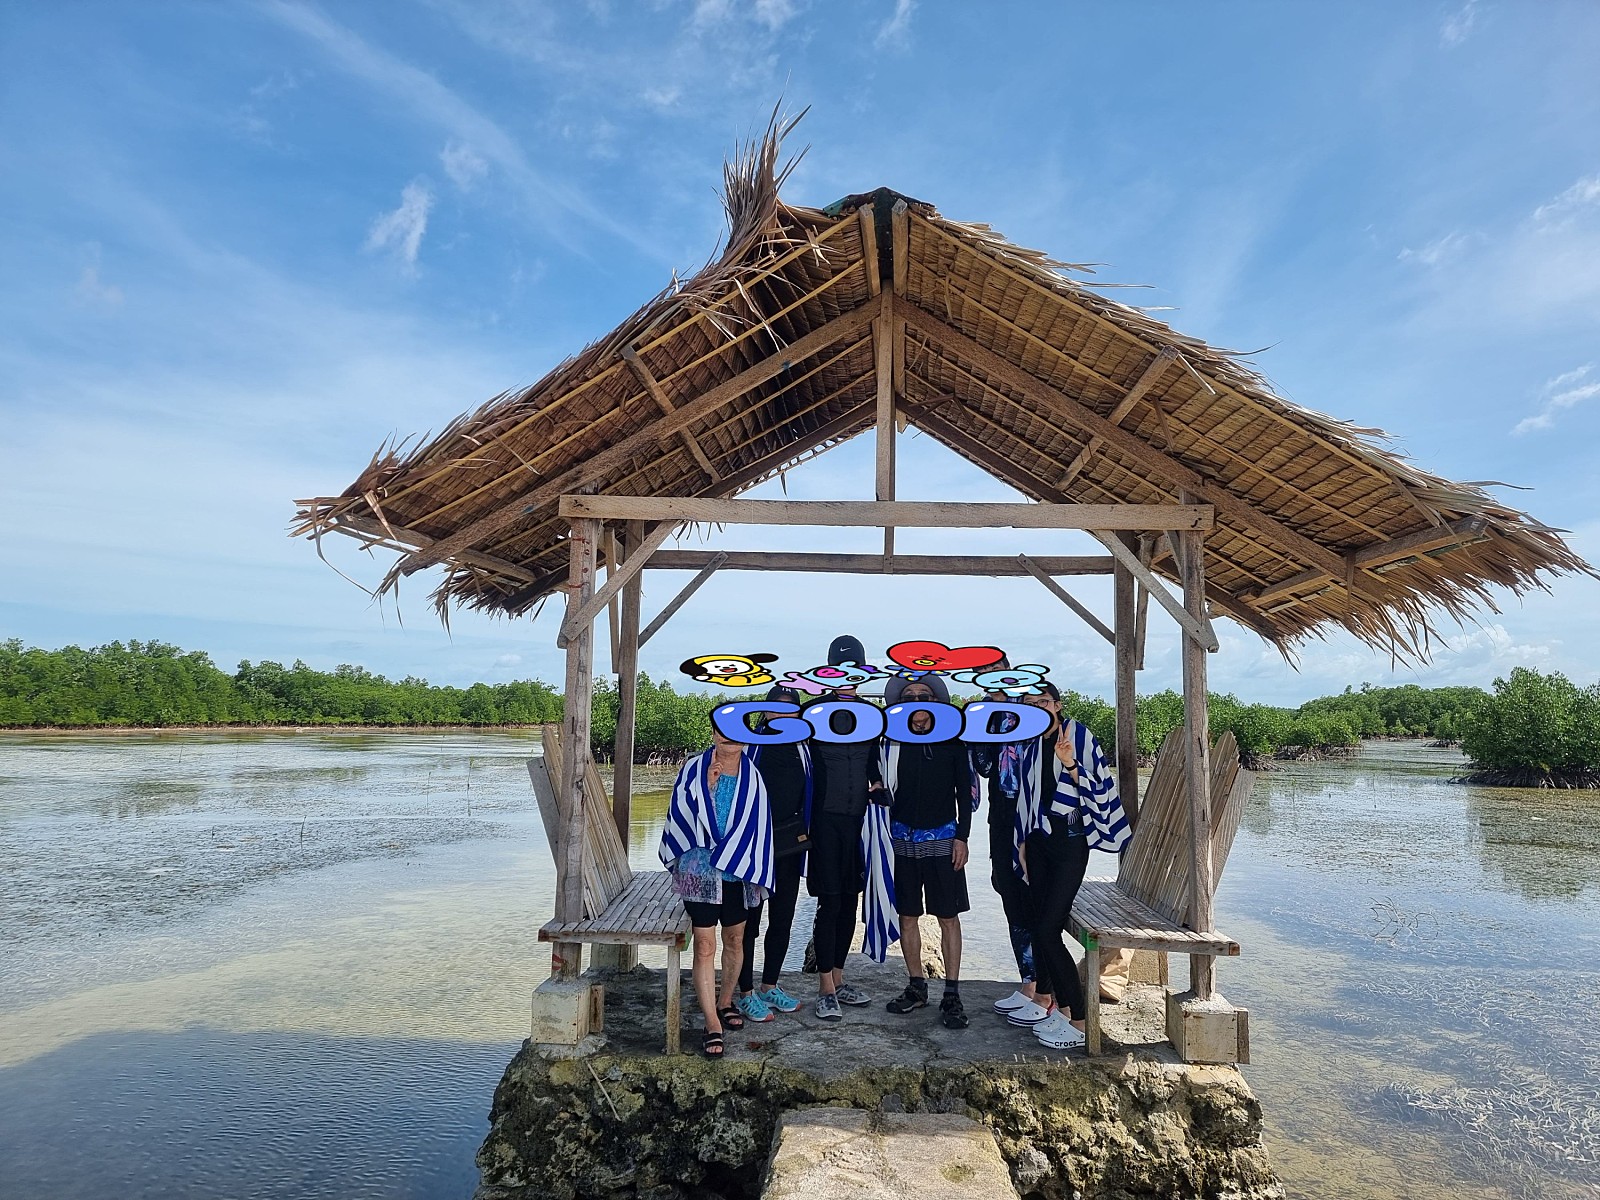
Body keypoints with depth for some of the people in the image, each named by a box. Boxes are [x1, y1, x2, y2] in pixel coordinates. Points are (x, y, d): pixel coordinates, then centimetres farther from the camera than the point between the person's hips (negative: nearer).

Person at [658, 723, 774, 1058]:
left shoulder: (752, 776, 2)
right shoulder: (694, 769, -3)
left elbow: (758, 824, 4)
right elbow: (682, 812, -4)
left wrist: (754, 872, 1)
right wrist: (707, 786, -15)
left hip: (738, 870, 3)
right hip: (699, 871, -3)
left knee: (734, 940, 18)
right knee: (705, 946, -3)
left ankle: (725, 1001, 40)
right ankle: (712, 1025, 4)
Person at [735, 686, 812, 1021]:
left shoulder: (802, 748, 9)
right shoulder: (751, 743, -5)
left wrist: (805, 829, 10)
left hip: (791, 843, 5)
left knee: (783, 918, 12)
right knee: (749, 920, 0)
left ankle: (770, 986, 26)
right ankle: (746, 994, 10)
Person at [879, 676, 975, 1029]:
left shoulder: (952, 741, 1)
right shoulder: (890, 742, 2)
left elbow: (964, 791, 3)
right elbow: (882, 788, 6)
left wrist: (962, 836, -2)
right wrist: (884, 834, -1)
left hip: (942, 839, -1)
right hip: (902, 839, 2)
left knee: (949, 917, 1)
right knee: (907, 916, 9)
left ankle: (952, 995, 8)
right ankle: (916, 986, 22)